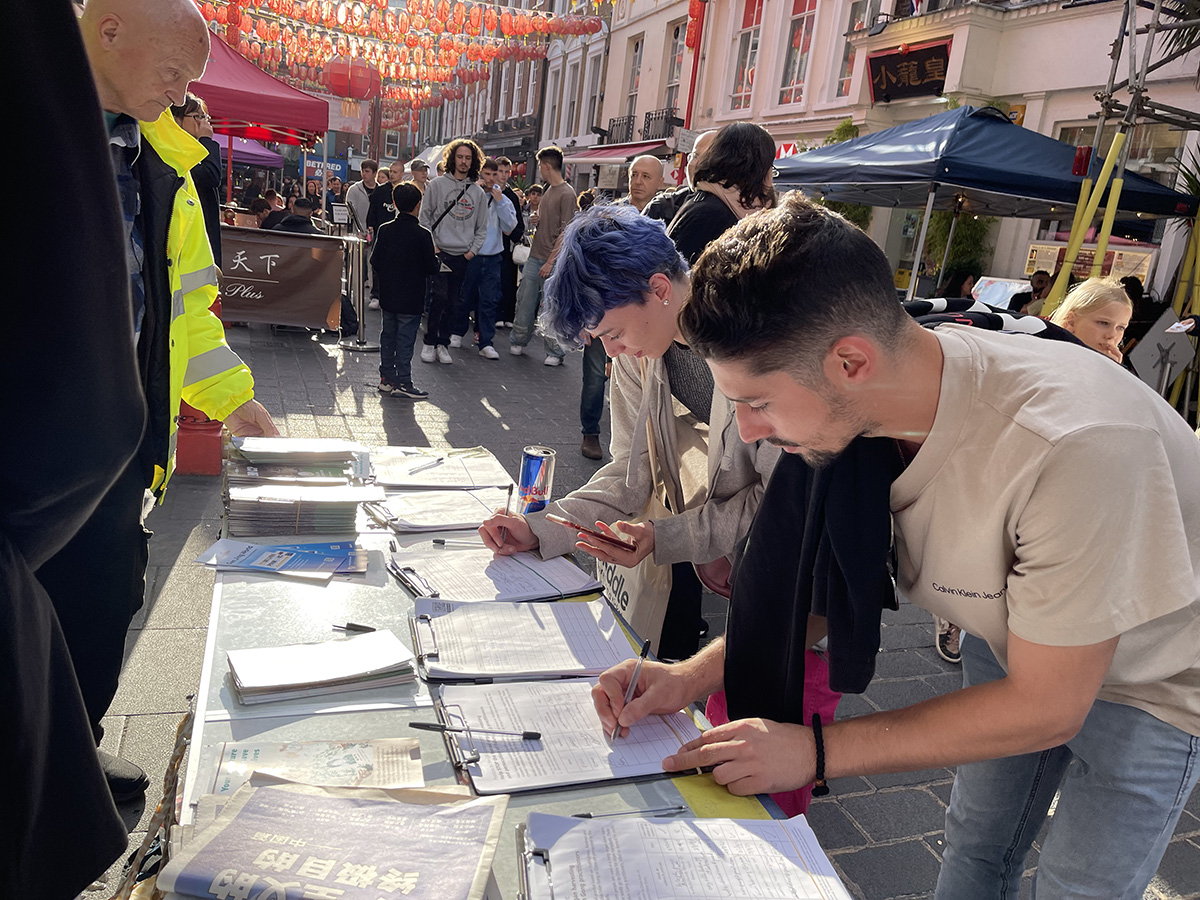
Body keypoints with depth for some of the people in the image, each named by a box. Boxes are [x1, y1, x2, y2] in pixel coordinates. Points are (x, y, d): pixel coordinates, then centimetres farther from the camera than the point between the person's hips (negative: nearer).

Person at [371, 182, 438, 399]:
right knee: (405, 339, 0)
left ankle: (387, 378, 21)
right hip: (411, 298, -5)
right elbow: (431, 268, -12)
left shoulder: (385, 230, 0)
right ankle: (403, 383, 3)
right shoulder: (422, 235, -14)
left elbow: (375, 261, 2)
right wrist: (435, 256, 10)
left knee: (388, 336, 15)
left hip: (388, 296, 5)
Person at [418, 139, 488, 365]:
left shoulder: (478, 192, 11)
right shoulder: (437, 184, 3)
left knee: (453, 303, 6)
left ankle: (443, 344, 15)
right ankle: (429, 342, 1)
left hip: (463, 256, 3)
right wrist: (431, 246, -6)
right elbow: (425, 217, 2)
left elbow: (482, 228, 13)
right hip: (439, 253, -3)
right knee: (439, 297, -11)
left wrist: (472, 251, 1)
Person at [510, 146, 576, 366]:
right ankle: (518, 341, 20)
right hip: (535, 257, 8)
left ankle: (555, 352, 6)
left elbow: (565, 232, -15)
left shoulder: (567, 193, -10)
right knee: (525, 302, 8)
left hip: (552, 261, -7)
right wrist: (535, 218, 5)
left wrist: (551, 261, -18)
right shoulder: (547, 190, 16)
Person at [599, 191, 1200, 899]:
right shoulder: (855, 410, -23)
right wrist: (691, 676, -20)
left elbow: (1046, 705, -30)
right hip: (1014, 638, 5)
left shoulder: (1074, 445, -42)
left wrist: (816, 749, -31)